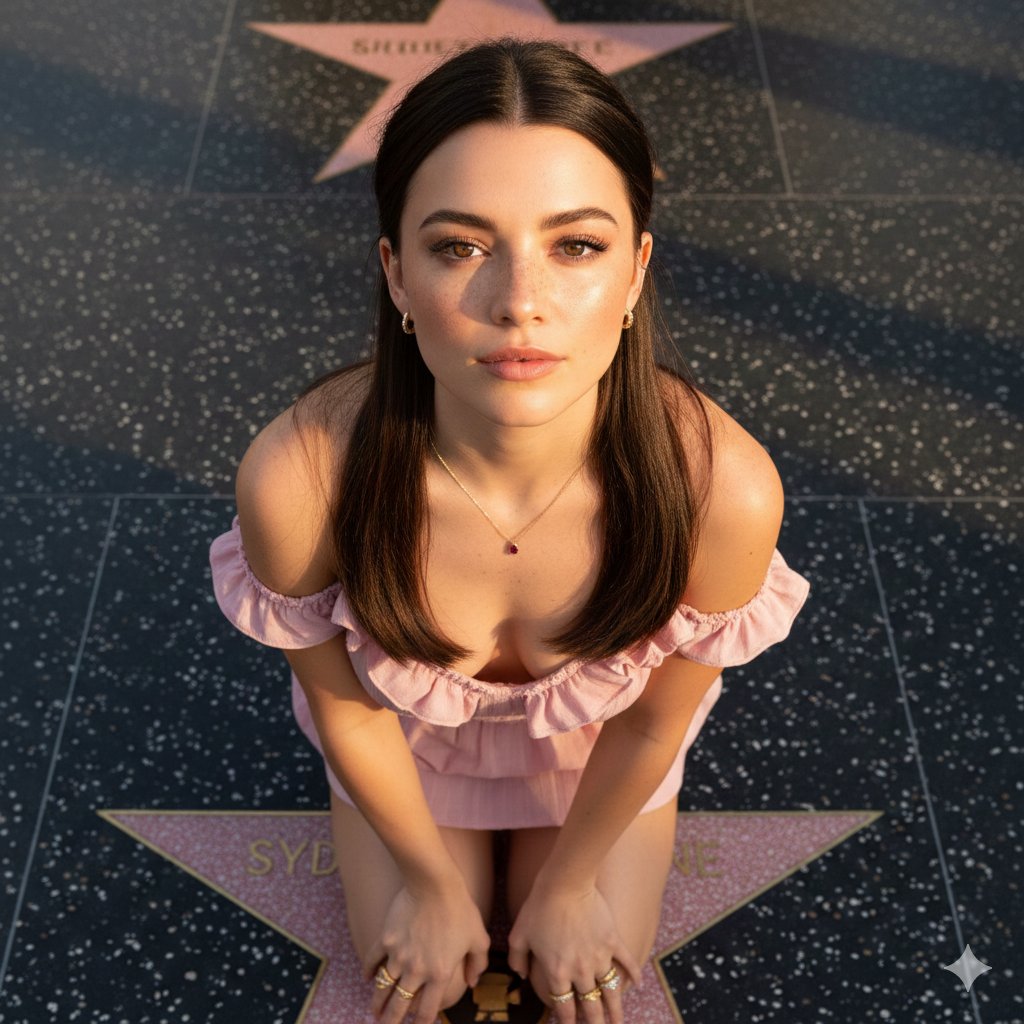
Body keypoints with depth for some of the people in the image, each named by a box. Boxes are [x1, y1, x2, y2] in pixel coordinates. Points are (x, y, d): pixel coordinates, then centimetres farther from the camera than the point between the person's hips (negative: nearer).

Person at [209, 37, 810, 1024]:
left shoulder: (723, 488, -40)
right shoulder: (297, 477, -40)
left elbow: (654, 718, -18)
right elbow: (343, 701, -18)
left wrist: (567, 882, -1)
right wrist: (433, 886, -1)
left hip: (598, 739, 0)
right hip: (408, 730, 0)